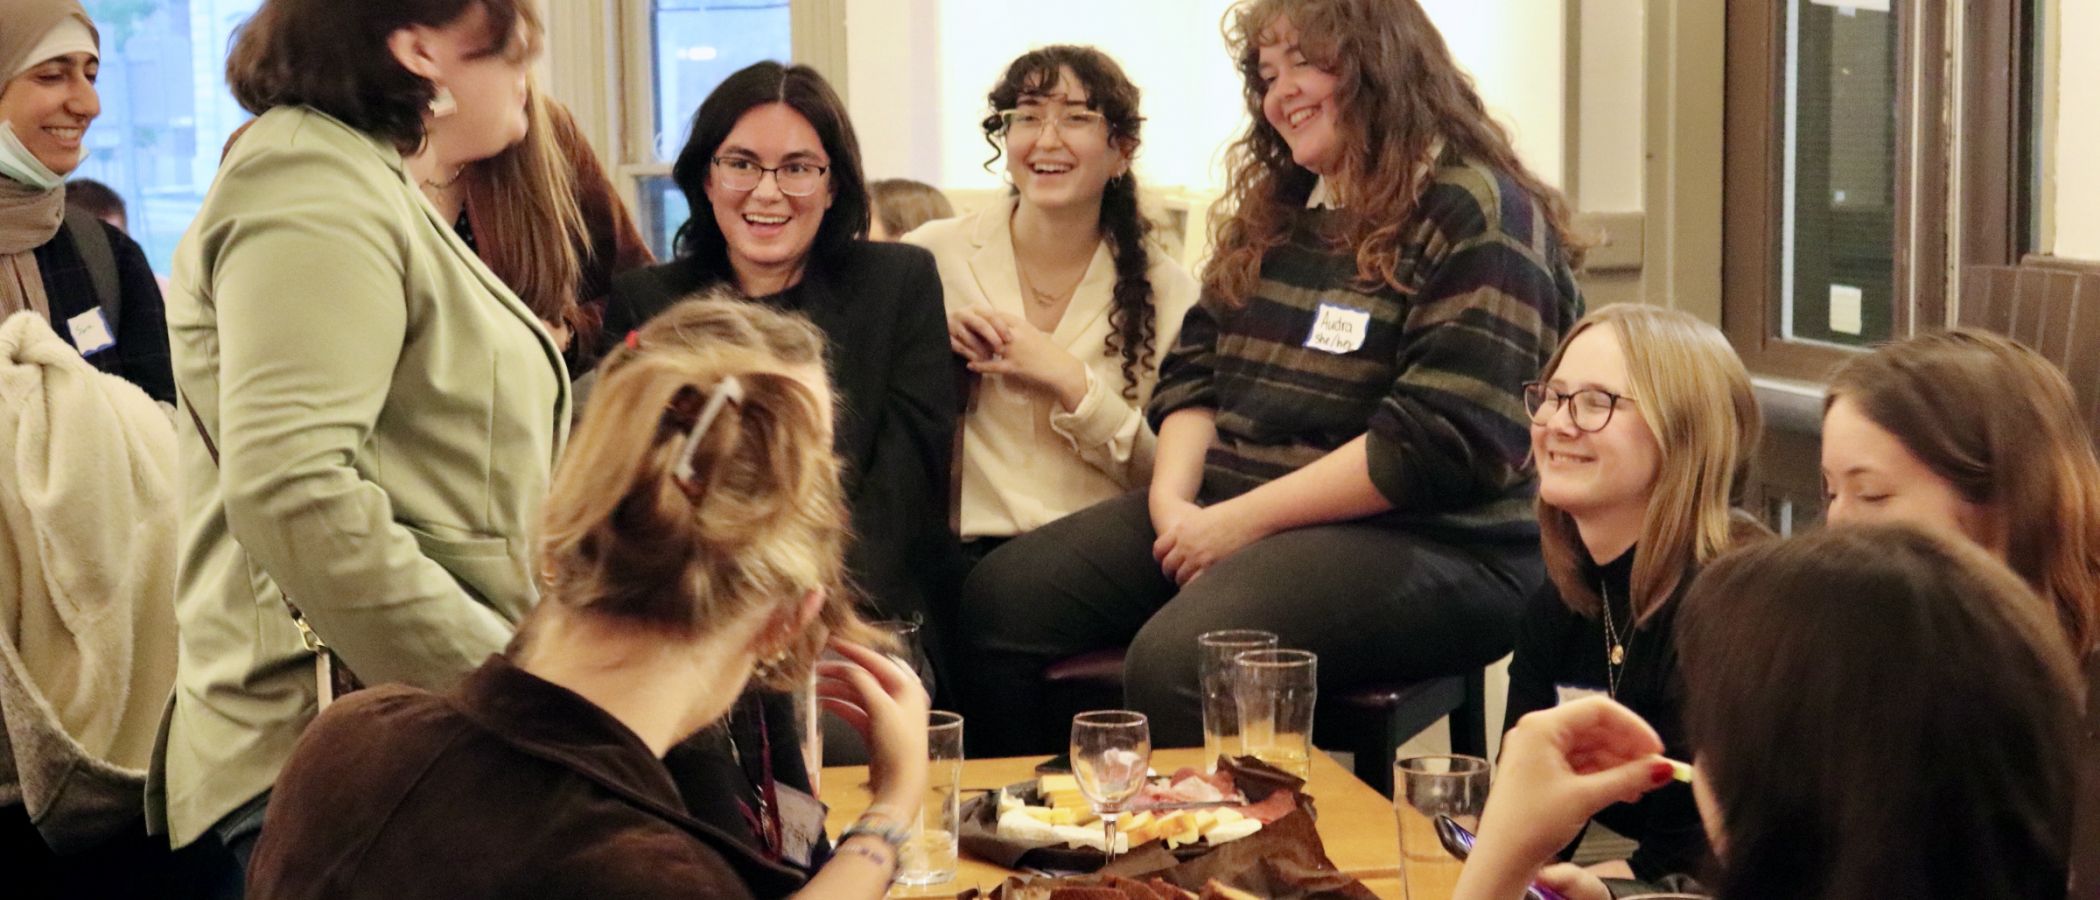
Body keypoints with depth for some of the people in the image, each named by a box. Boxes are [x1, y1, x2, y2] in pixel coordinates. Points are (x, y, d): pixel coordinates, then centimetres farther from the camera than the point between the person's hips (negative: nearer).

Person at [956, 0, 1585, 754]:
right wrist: (1173, 499, -5)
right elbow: (1195, 372, 15)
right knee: (997, 599, -9)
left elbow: (1442, 442, -18)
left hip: (1422, 547, -8)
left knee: (1178, 660, -33)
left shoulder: (1476, 217, -9)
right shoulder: (1276, 208, 17)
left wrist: (1245, 519, -17)